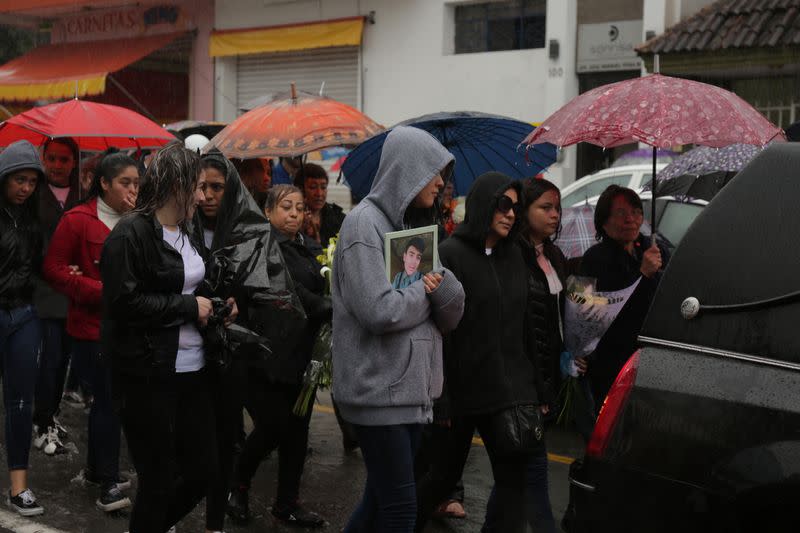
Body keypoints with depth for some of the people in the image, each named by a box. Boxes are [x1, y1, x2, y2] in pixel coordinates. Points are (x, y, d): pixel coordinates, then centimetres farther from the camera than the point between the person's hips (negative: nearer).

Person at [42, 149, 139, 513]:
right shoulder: (78, 220, -7)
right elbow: (54, 269, -7)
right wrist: (99, 290, -15)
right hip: (92, 325, -6)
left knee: (106, 399, 17)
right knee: (109, 401, -6)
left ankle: (96, 468, 33)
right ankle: (108, 484, 5)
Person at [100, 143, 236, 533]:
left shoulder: (185, 232, 12)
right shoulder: (130, 234, -13)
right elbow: (125, 302, -21)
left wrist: (219, 304, 6)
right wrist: (189, 307, -15)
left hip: (192, 369, 8)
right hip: (148, 376, -8)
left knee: (203, 470, 14)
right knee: (159, 480, 3)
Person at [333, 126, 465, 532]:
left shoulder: (416, 225, 14)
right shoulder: (366, 222, -12)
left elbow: (452, 315, 10)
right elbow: (380, 312, -24)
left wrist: (439, 282, -12)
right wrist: (423, 291, -6)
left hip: (413, 387, 8)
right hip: (379, 389, -8)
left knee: (383, 500, 14)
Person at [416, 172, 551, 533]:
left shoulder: (514, 256, 9)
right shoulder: (450, 255, -8)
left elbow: (524, 328, 11)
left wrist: (537, 389, 8)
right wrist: (441, 398, -17)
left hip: (509, 388, 5)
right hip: (461, 387, -5)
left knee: (515, 476, 1)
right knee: (446, 473, 11)